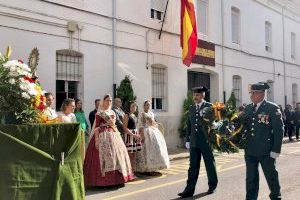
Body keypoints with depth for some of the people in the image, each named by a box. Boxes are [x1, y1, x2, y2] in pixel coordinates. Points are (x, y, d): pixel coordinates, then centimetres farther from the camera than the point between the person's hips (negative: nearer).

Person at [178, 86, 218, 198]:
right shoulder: (191, 108, 11)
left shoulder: (209, 107, -4)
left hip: (206, 141, -4)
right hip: (194, 142, 4)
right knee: (193, 166, 5)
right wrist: (187, 140, 11)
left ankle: (212, 186, 26)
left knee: (210, 164, 9)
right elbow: (188, 125, 14)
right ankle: (189, 190, 7)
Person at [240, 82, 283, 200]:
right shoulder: (248, 108, 8)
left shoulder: (273, 108, -8)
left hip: (266, 151, -4)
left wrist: (276, 150, -12)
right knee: (251, 178, 11)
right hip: (250, 151, 4)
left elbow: (279, 130, -9)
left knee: (271, 176, 14)